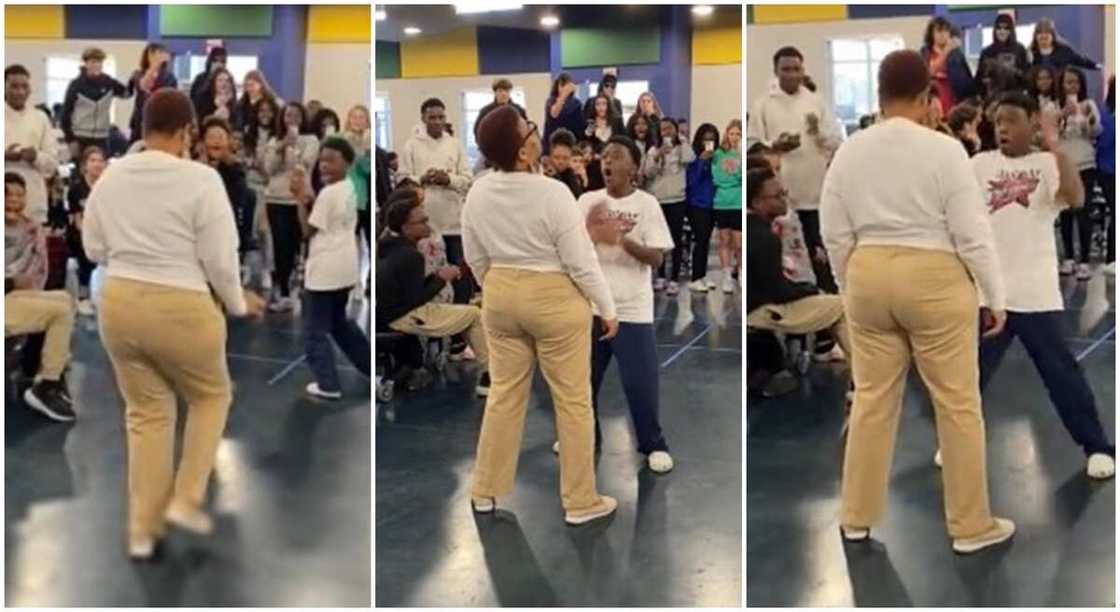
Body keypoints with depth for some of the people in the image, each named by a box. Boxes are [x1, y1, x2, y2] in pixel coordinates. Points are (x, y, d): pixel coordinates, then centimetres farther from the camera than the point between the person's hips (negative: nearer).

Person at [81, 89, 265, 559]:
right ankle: (185, 500, 12)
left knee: (147, 413, 15)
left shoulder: (110, 177, 5)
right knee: (211, 396, 19)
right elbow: (220, 259, -13)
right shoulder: (200, 180, -14)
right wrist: (238, 305, 3)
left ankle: (143, 529, 17)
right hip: (180, 311, -5)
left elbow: (93, 249, 12)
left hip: (118, 305, 6)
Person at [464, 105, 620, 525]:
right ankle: (580, 502, 14)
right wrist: (608, 308, -5)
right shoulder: (553, 194, -22)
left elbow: (475, 258, 8)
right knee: (573, 400, 6)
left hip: (502, 297, 6)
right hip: (555, 301, -6)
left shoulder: (477, 193, -3)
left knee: (504, 394, 17)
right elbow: (581, 263, -17)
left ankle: (485, 492, 25)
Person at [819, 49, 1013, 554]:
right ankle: (971, 526, 14)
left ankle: (856, 517, 19)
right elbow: (972, 233, -11)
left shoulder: (849, 152, 2)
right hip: (934, 284, -4)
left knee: (872, 399, 13)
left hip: (870, 279, 5)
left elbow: (835, 235, 4)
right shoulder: (944, 150, -11)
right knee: (957, 404, 5)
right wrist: (996, 297, -2)